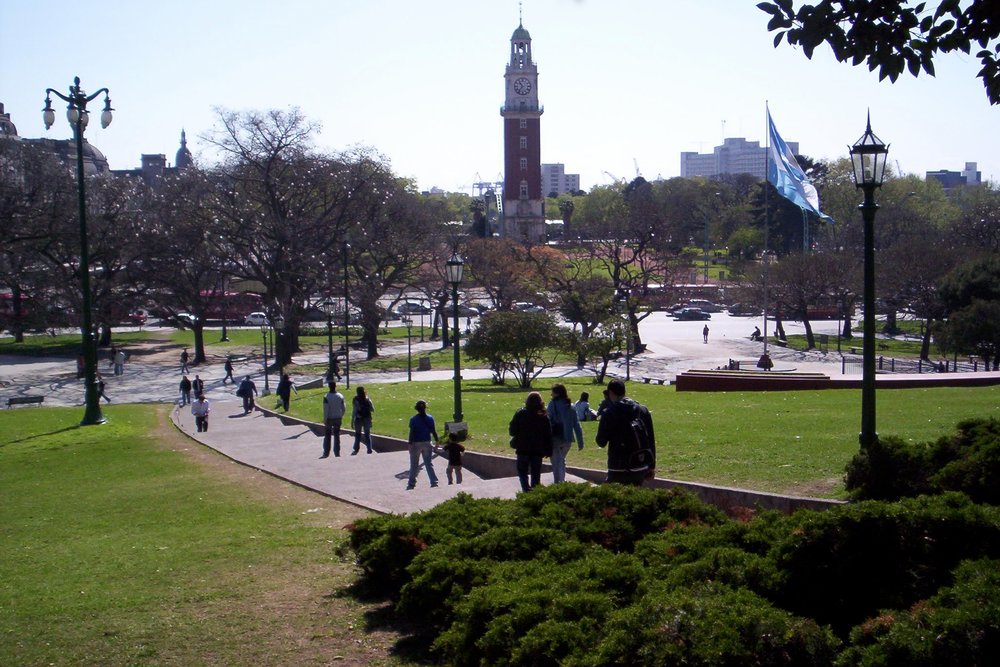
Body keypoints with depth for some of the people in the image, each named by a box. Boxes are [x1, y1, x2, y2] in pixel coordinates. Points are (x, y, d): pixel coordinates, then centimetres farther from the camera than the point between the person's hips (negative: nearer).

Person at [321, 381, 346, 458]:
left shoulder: (326, 397, -15)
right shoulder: (340, 396, -2)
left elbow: (325, 410, -16)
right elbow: (344, 409, 4)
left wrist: (325, 420, -9)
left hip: (329, 419, -3)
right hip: (338, 418, 3)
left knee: (327, 436, 6)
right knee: (337, 436, 11)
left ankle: (326, 453, 6)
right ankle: (337, 453, 12)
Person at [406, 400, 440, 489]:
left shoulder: (413, 419, -11)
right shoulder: (430, 418, -3)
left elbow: (412, 433, -11)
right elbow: (433, 431, 0)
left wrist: (410, 444, -7)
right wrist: (437, 441, 11)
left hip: (416, 444, -2)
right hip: (427, 443, 2)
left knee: (414, 465, 8)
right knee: (429, 464, 10)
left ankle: (411, 484, 11)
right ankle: (434, 481, 3)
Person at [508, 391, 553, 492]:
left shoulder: (520, 414, -10)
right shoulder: (544, 417, -3)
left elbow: (512, 431, -9)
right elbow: (548, 436, -2)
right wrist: (548, 451, 4)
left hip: (523, 449, -2)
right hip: (538, 450, 2)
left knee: (522, 472, 9)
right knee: (536, 474, 13)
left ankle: (526, 490, -9)